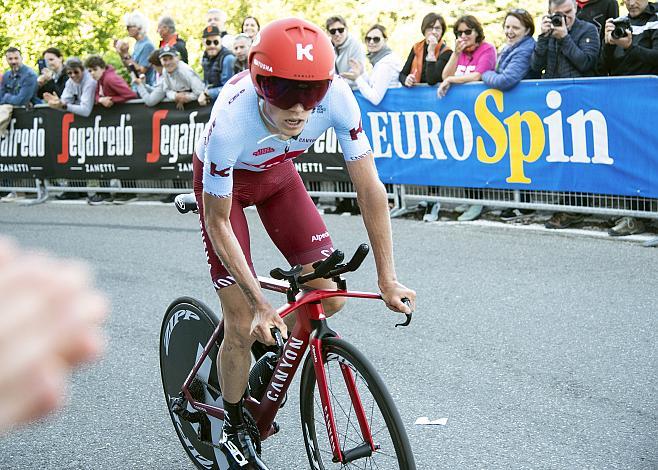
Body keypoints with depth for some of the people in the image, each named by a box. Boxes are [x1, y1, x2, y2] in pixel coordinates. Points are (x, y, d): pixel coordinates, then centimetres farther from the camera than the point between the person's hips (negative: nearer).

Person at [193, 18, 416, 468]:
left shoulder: (337, 96, -33)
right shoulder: (231, 121, -41)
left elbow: (370, 187, -24)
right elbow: (218, 224, -28)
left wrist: (388, 280, -26)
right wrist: (260, 303, -32)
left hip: (276, 173, 4)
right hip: (224, 181, -3)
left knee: (330, 298, -7)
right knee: (244, 326, -8)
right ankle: (235, 432, 16)